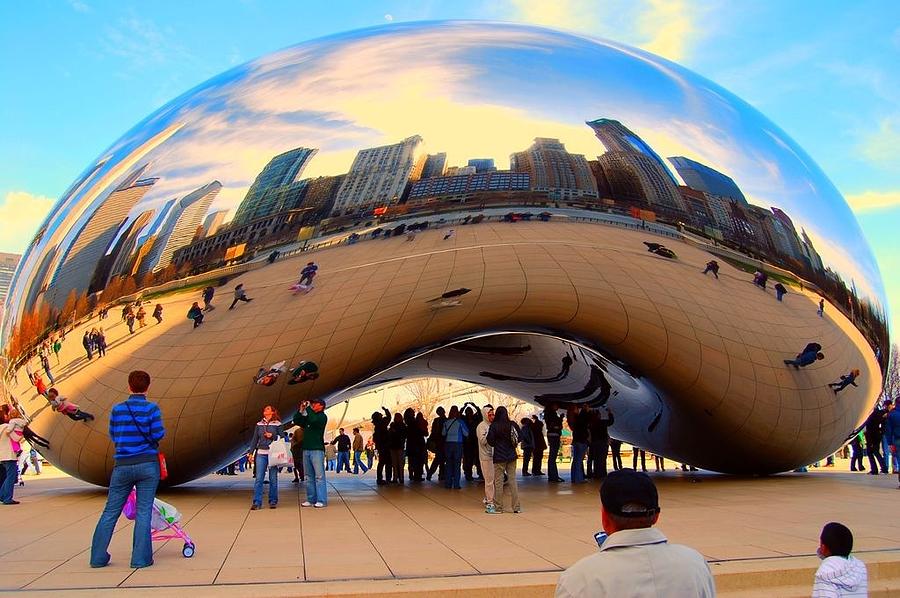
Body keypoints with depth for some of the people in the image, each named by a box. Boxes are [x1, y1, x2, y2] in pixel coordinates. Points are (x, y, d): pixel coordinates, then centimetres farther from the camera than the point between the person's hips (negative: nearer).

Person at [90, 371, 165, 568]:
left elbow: (113, 436, 10)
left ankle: (98, 557, 15)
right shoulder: (152, 408, -6)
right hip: (147, 465, -3)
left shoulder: (117, 409, 3)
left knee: (110, 512, 11)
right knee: (143, 512, 2)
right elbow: (158, 435, -10)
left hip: (123, 466, 3)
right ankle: (140, 558, 3)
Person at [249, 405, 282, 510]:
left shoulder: (277, 424, 4)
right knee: (258, 478, -4)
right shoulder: (259, 424, 12)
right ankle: (256, 502, -2)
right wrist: (251, 452, 5)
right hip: (261, 454, 2)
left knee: (273, 479, 2)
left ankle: (273, 501, 11)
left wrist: (272, 436, -11)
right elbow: (254, 439, 12)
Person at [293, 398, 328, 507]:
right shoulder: (308, 417, 19)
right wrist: (301, 410, 4)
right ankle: (311, 499, 13)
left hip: (317, 450, -7)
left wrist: (308, 407, -10)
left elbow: (313, 420, -21)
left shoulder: (322, 416, -2)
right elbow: (296, 421, 15)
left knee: (319, 476, -8)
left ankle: (322, 500, -9)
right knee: (309, 476, 9)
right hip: (306, 449, 7)